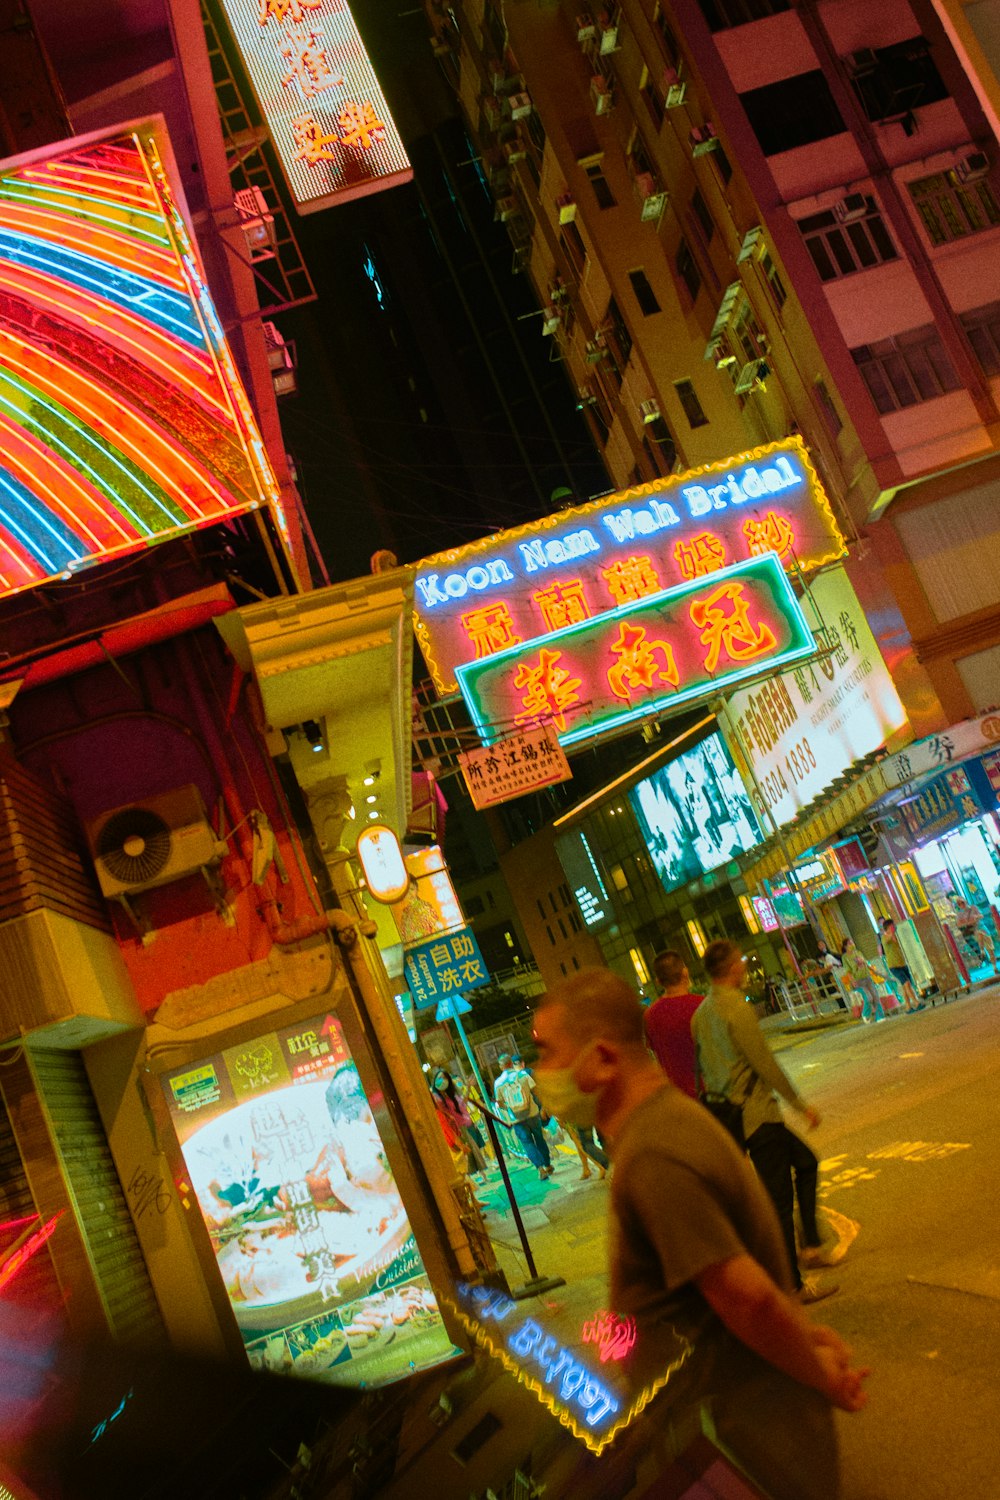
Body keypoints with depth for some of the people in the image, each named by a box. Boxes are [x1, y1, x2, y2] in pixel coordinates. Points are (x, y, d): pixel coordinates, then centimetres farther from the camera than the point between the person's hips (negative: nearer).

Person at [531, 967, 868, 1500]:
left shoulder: (652, 1159, -28)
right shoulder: (670, 1113, 6)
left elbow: (747, 1297, -27)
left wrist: (821, 1378, -13)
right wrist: (802, 1329, 11)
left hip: (746, 1442, -9)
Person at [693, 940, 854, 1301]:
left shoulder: (701, 1012, 9)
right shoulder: (736, 1008, -19)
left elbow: (702, 1068, 15)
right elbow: (765, 1065, -18)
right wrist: (800, 1105, -9)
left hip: (729, 1114, 10)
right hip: (757, 1114, -9)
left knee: (805, 1160, 23)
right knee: (778, 1199, -1)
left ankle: (811, 1245, 27)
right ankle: (791, 1286, 6)